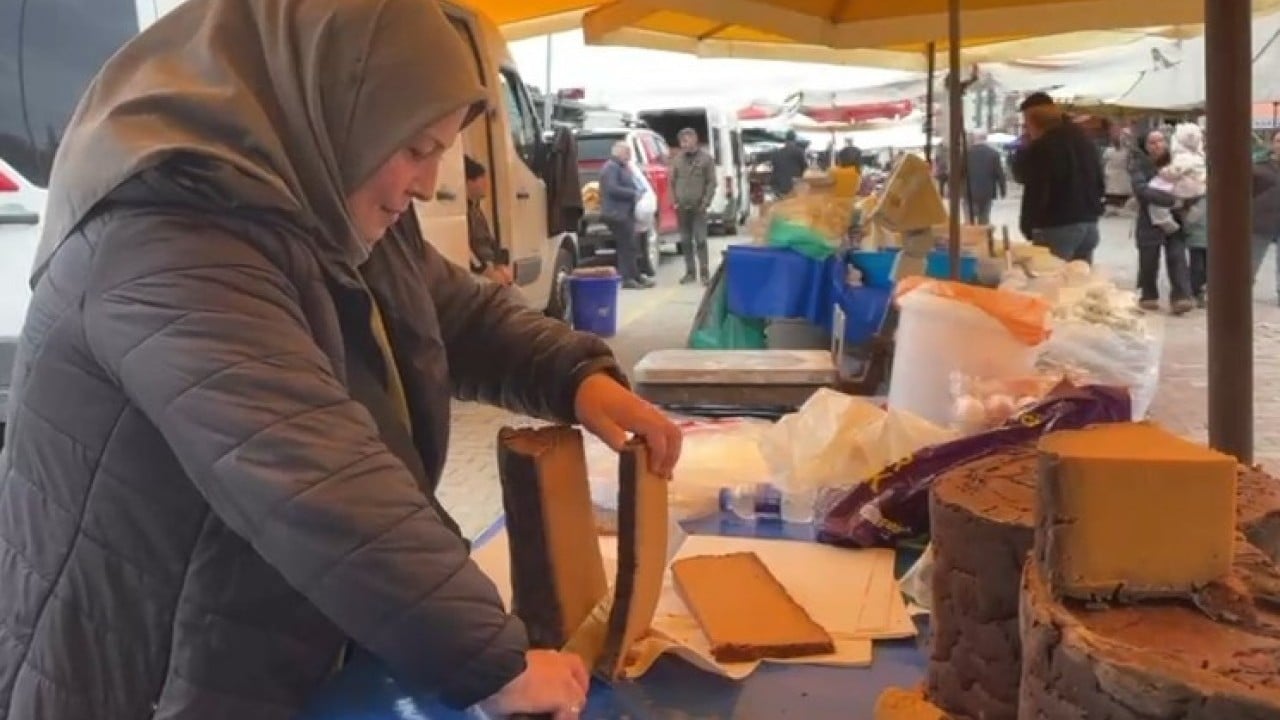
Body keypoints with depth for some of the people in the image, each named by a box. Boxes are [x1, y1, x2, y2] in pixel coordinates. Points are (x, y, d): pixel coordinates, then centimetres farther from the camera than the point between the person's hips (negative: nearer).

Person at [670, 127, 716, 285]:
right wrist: (675, 201, 2)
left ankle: (704, 273, -2)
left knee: (700, 240, -7)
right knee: (685, 241, 7)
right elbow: (672, 181, 12)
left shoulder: (706, 158, -1)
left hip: (698, 207, -4)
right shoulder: (678, 158, 9)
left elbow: (712, 182, -2)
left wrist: (705, 202, -9)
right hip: (682, 207, 4)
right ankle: (690, 272, 14)